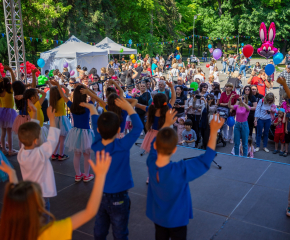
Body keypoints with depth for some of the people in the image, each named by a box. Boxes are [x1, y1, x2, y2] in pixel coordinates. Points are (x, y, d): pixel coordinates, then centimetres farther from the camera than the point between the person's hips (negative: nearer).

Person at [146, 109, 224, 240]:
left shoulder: (151, 162, -23)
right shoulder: (181, 170, -37)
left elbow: (155, 144, -2)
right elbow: (205, 160, -26)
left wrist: (167, 123, 8)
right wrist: (214, 132, -22)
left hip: (157, 216, 4)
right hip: (176, 219, -4)